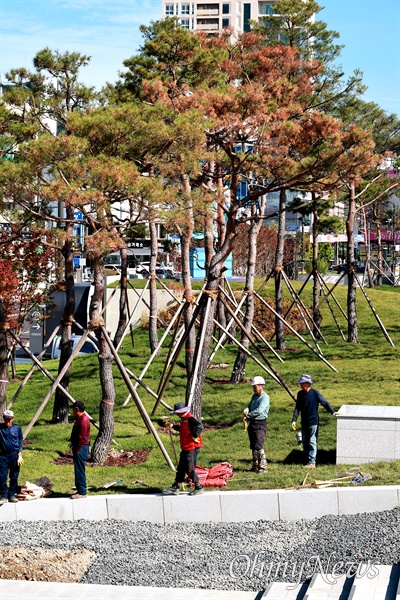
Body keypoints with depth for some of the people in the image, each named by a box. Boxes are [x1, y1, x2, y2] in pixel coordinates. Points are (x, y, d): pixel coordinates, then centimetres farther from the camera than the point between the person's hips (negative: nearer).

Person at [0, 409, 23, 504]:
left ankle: (12, 495, 15)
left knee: (14, 477, 6)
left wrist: (20, 455, 1)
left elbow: (21, 441, 7)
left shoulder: (17, 428, 1)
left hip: (14, 455, 0)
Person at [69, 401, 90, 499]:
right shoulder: (80, 419, 14)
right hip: (78, 447, 11)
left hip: (81, 448, -11)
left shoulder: (83, 420, -19)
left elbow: (82, 438, -22)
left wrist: (77, 450, -19)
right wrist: (72, 442, 17)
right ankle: (80, 490, 20)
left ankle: (82, 492, -5)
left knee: (80, 471, -8)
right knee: (78, 470, 14)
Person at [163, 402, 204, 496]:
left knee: (190, 468, -7)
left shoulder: (190, 419, -18)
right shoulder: (183, 419, 14)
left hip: (192, 448, -11)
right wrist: (173, 427, 37)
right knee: (181, 468, 14)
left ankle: (199, 487, 5)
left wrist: (194, 436, -26)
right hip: (185, 448, 11)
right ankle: (175, 487, 22)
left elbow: (200, 427, -32)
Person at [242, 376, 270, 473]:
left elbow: (259, 410, -21)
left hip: (260, 424, -8)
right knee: (253, 447, 11)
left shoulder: (265, 397, -11)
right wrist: (246, 411, -5)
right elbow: (249, 406, 19)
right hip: (252, 423, 8)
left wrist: (247, 416, -15)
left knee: (258, 446, -13)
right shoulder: (254, 396, 16)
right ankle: (255, 465, 19)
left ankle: (262, 466, -11)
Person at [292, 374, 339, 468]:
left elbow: (325, 403, -7)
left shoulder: (315, 393, -10)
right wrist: (294, 420, 4)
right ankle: (306, 461, 18)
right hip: (304, 422, 6)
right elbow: (297, 408, 9)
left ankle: (312, 462, -3)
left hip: (313, 422, -6)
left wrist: (333, 412, -16)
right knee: (305, 442, 10)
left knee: (312, 442, -4)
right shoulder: (300, 394, 6)